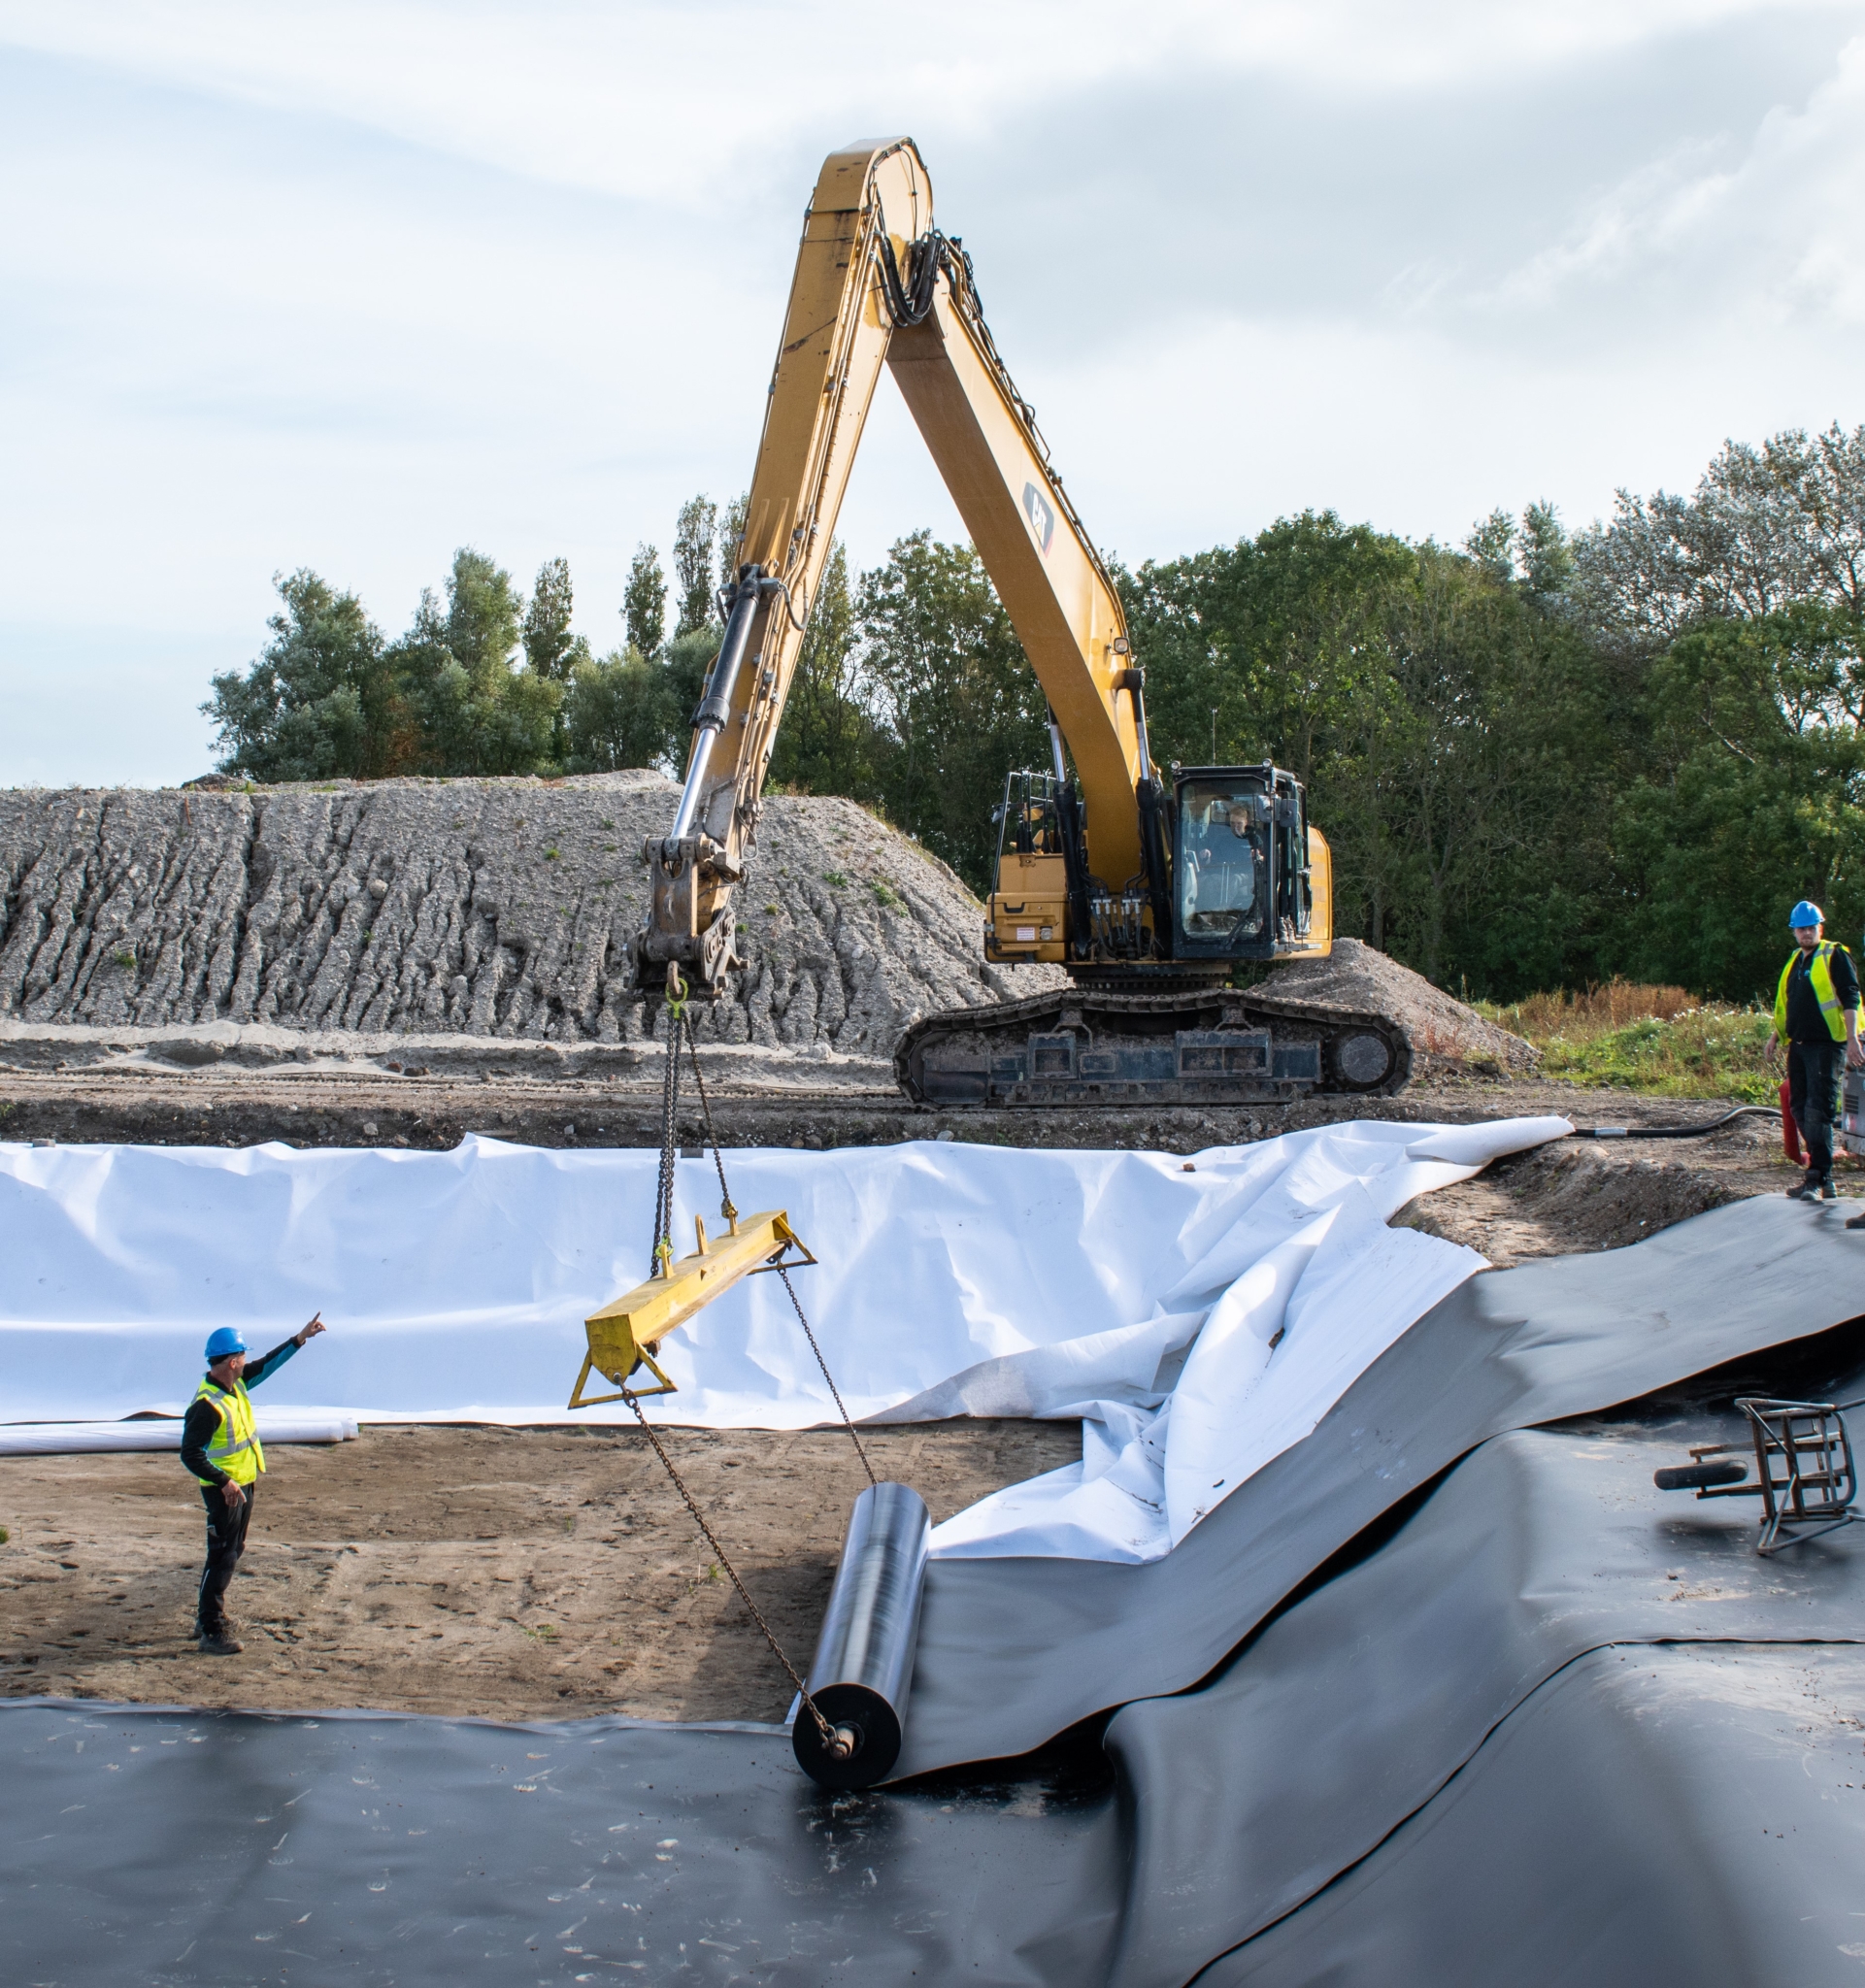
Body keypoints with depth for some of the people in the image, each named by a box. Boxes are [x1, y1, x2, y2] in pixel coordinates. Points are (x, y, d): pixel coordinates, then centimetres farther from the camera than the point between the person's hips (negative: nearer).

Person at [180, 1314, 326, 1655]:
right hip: (224, 1491, -10)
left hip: (243, 1485, 10)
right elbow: (190, 1455, -25)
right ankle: (211, 1632, -3)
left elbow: (267, 1365, 18)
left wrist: (301, 1338, 16)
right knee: (222, 1558, -7)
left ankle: (207, 1617, 29)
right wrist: (225, 1482, -28)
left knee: (232, 1552, 18)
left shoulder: (236, 1384, 2)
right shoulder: (207, 1405, -25)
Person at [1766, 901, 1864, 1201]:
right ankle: (1822, 1175, 15)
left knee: (1818, 1111, -13)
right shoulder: (1794, 960, 18)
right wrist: (1775, 1035, 21)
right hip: (1798, 1045, 8)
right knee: (1801, 1110, 8)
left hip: (1826, 1044, -8)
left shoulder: (1834, 957, -4)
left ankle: (1817, 1180, -15)